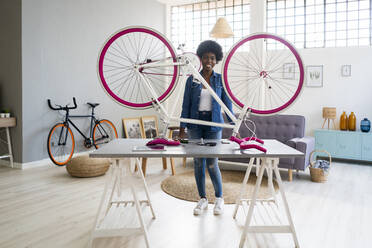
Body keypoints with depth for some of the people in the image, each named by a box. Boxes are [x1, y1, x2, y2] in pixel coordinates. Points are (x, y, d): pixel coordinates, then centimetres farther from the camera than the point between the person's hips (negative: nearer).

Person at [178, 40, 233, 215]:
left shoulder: (220, 80, 3)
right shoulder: (192, 79, 4)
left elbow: (227, 104, 2)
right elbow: (186, 105, 3)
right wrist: (182, 128, -1)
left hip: (213, 124, -1)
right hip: (195, 124, 1)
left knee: (212, 162, -4)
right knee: (198, 162, 6)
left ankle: (219, 198, 18)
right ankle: (203, 199, 21)